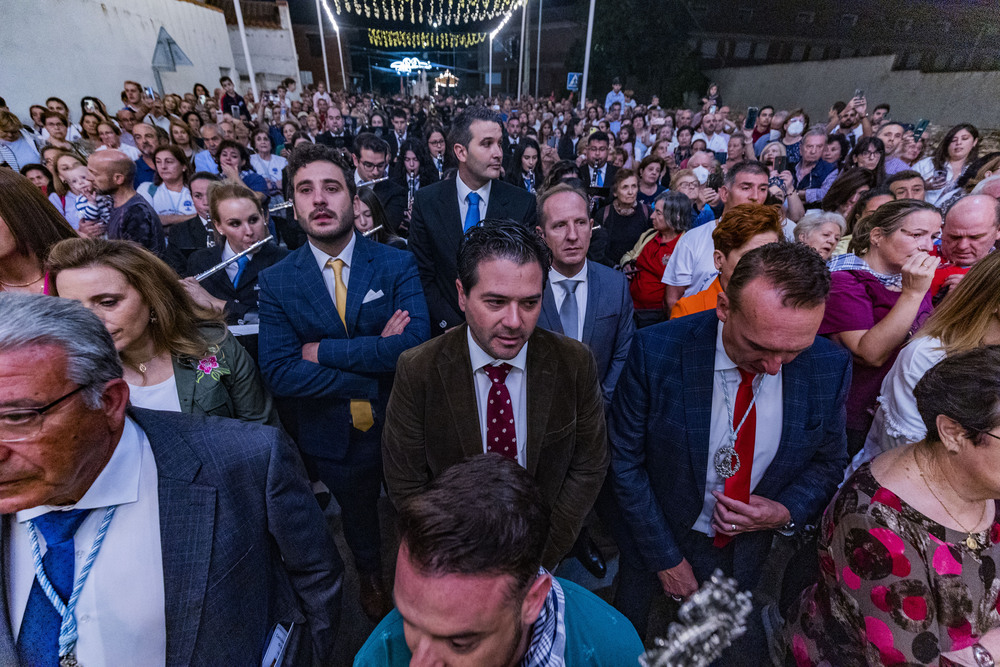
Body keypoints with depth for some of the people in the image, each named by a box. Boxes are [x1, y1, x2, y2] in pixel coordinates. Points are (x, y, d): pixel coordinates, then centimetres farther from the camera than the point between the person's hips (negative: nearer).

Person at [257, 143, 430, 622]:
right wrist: (375, 361, -26)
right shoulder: (275, 282, -10)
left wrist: (323, 351, -25)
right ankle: (370, 577, 63)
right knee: (357, 513, 29)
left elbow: (416, 343, -28)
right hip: (335, 435, 1)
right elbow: (279, 373, -19)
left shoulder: (397, 265, -14)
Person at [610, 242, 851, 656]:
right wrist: (666, 559, -12)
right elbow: (625, 461, -17)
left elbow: (827, 461, 1)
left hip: (753, 553, 2)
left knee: (742, 653, 24)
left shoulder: (830, 367, -16)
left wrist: (788, 512, -18)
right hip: (658, 545, -1)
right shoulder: (656, 352, -27)